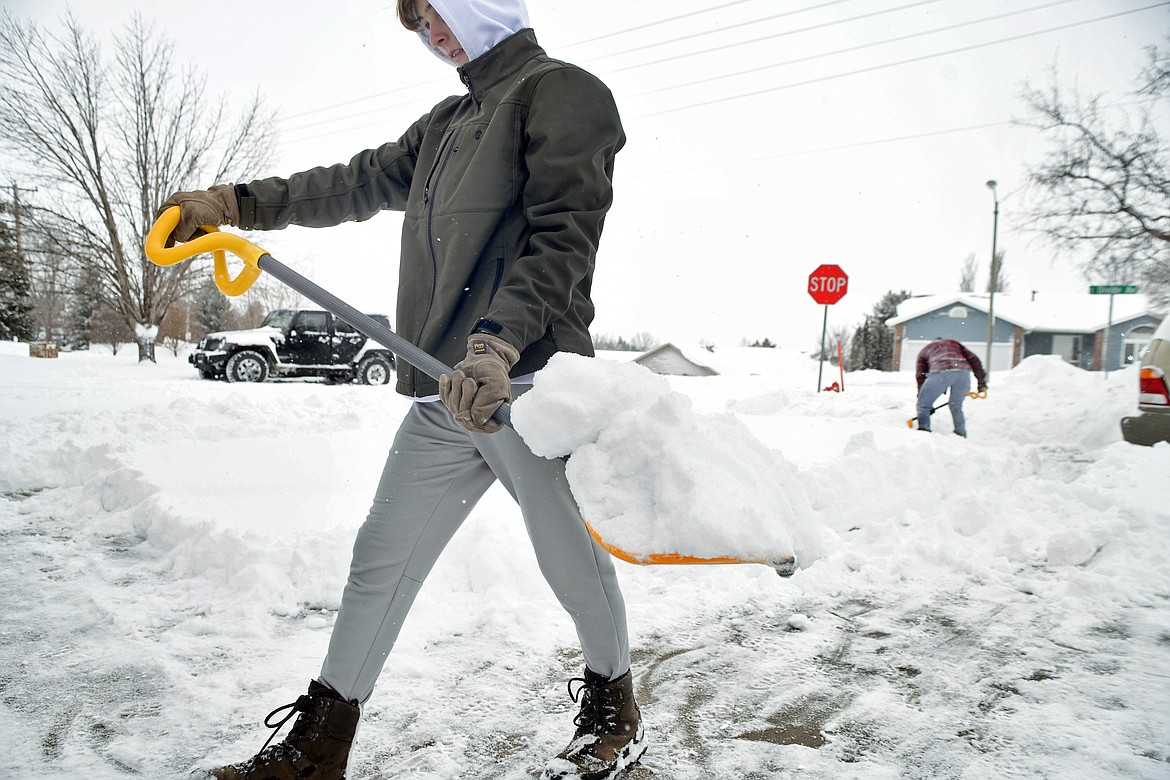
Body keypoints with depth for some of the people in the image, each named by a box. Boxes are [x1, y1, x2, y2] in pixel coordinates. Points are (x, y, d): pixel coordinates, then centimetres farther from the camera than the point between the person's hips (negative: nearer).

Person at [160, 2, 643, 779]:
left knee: (573, 562, 4)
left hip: (529, 389, -7)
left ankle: (615, 712, 31)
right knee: (381, 560, 9)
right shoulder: (446, 124, 25)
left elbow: (563, 238, -13)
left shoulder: (564, 91, 0)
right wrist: (237, 203, 30)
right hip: (444, 397, 8)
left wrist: (499, 344, -25)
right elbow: (357, 184, 31)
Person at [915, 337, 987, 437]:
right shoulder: (953, 342, 39)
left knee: (923, 404, 8)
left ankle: (924, 431, -6)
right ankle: (961, 435, 26)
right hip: (963, 371, 3)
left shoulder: (925, 350, 35)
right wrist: (982, 380, 24)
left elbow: (920, 376, 27)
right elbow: (973, 359, 24)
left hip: (941, 372, -3)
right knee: (956, 407, 22)